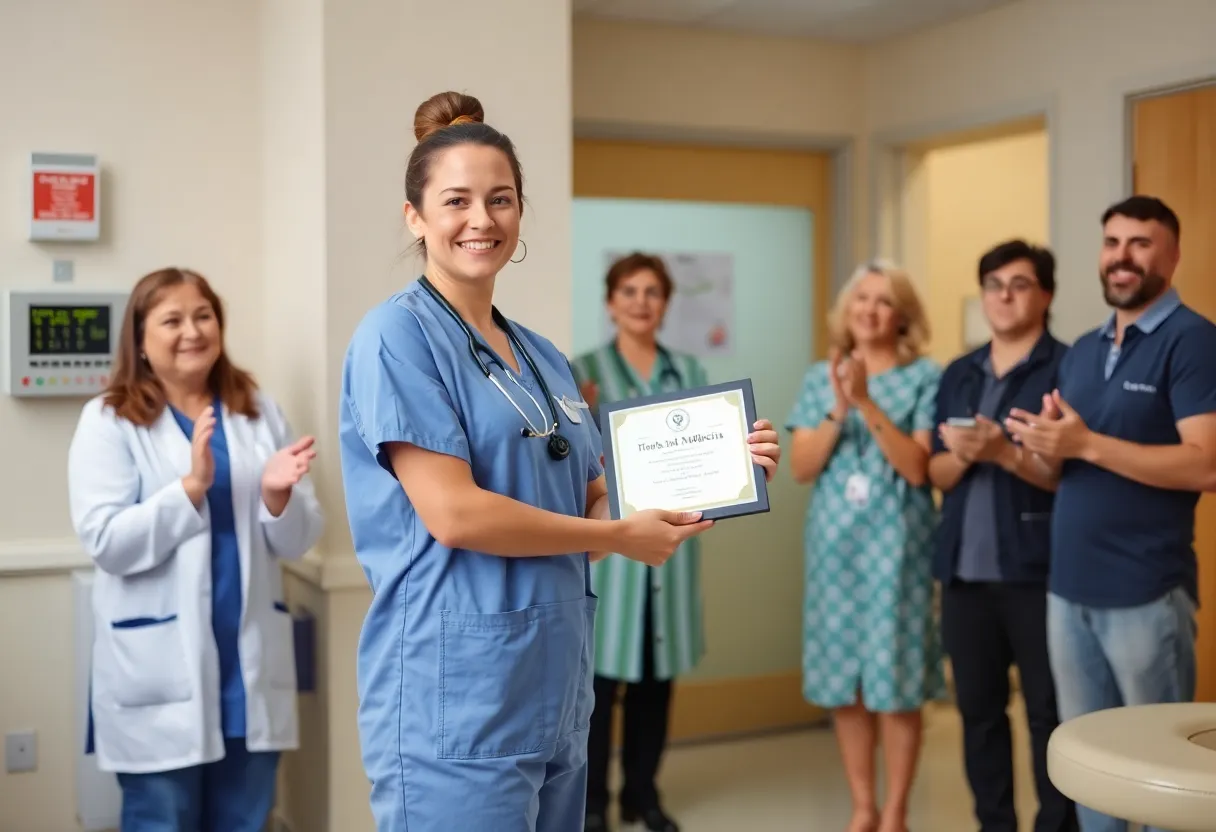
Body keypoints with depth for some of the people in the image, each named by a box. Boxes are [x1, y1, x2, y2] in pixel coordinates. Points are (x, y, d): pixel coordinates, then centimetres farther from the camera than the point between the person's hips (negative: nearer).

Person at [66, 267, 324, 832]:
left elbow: (297, 542, 6)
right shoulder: (108, 420, -3)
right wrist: (192, 486, -23)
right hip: (161, 674, -3)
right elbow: (105, 542, -14)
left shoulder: (259, 412, 7)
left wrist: (277, 495, -15)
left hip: (253, 667, 4)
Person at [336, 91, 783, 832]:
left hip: (554, 691, 8)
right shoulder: (397, 335, -9)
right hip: (455, 700, -7)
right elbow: (453, 514, -18)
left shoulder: (542, 357, 13)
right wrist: (621, 538, -9)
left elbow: (593, 509, 15)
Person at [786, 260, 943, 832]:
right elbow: (801, 468, 2)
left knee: (895, 684, 0)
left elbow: (917, 468, -10)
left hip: (895, 545, -3)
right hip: (834, 544, 4)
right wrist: (838, 409, -12)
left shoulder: (925, 378, -2)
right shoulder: (820, 377, 8)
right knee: (843, 683, 8)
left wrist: (867, 403, -18)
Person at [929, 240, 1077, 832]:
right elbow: (937, 474, 11)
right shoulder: (958, 375, 13)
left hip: (1038, 571, -5)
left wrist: (1004, 453, -21)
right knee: (978, 708, 12)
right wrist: (963, 454, -10)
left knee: (1050, 712, 2)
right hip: (965, 570, 5)